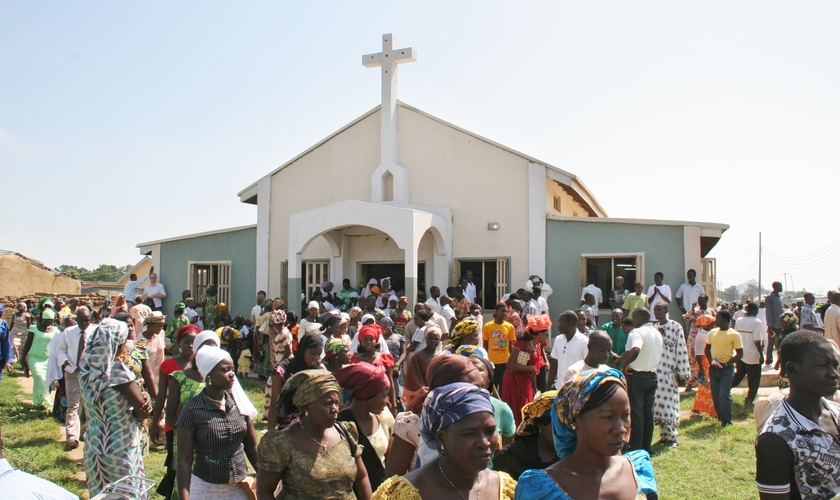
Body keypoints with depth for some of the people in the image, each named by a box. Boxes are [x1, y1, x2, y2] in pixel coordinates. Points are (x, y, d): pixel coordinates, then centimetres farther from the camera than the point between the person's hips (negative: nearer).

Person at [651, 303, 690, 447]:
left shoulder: (676, 327, -5)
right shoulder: (653, 327, 10)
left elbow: (681, 350, -7)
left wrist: (683, 373, -7)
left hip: (669, 372, -5)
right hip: (655, 371, 5)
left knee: (668, 404, -4)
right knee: (658, 404, 7)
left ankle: (672, 437, 8)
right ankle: (664, 434, 18)